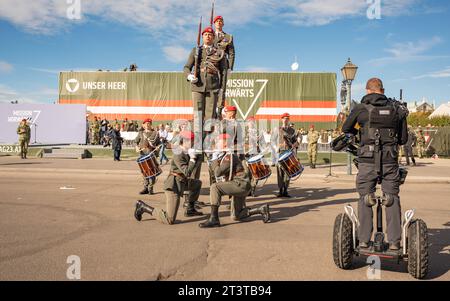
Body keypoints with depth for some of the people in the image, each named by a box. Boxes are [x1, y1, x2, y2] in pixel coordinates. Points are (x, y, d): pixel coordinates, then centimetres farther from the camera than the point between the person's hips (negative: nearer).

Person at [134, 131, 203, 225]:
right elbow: (187, 173, -27)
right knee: (169, 220, -10)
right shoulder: (178, 155, -21)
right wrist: (192, 159, -18)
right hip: (173, 186, -10)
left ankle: (190, 210, 29)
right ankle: (144, 207, 0)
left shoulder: (186, 152, 8)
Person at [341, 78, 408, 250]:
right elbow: (403, 139, 12)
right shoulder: (397, 108, 8)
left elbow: (346, 129, 14)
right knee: (392, 199, 10)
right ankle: (394, 242, 12)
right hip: (390, 160, 2)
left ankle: (364, 240, 11)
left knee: (364, 199, 8)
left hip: (367, 160, -2)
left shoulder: (361, 108, 0)